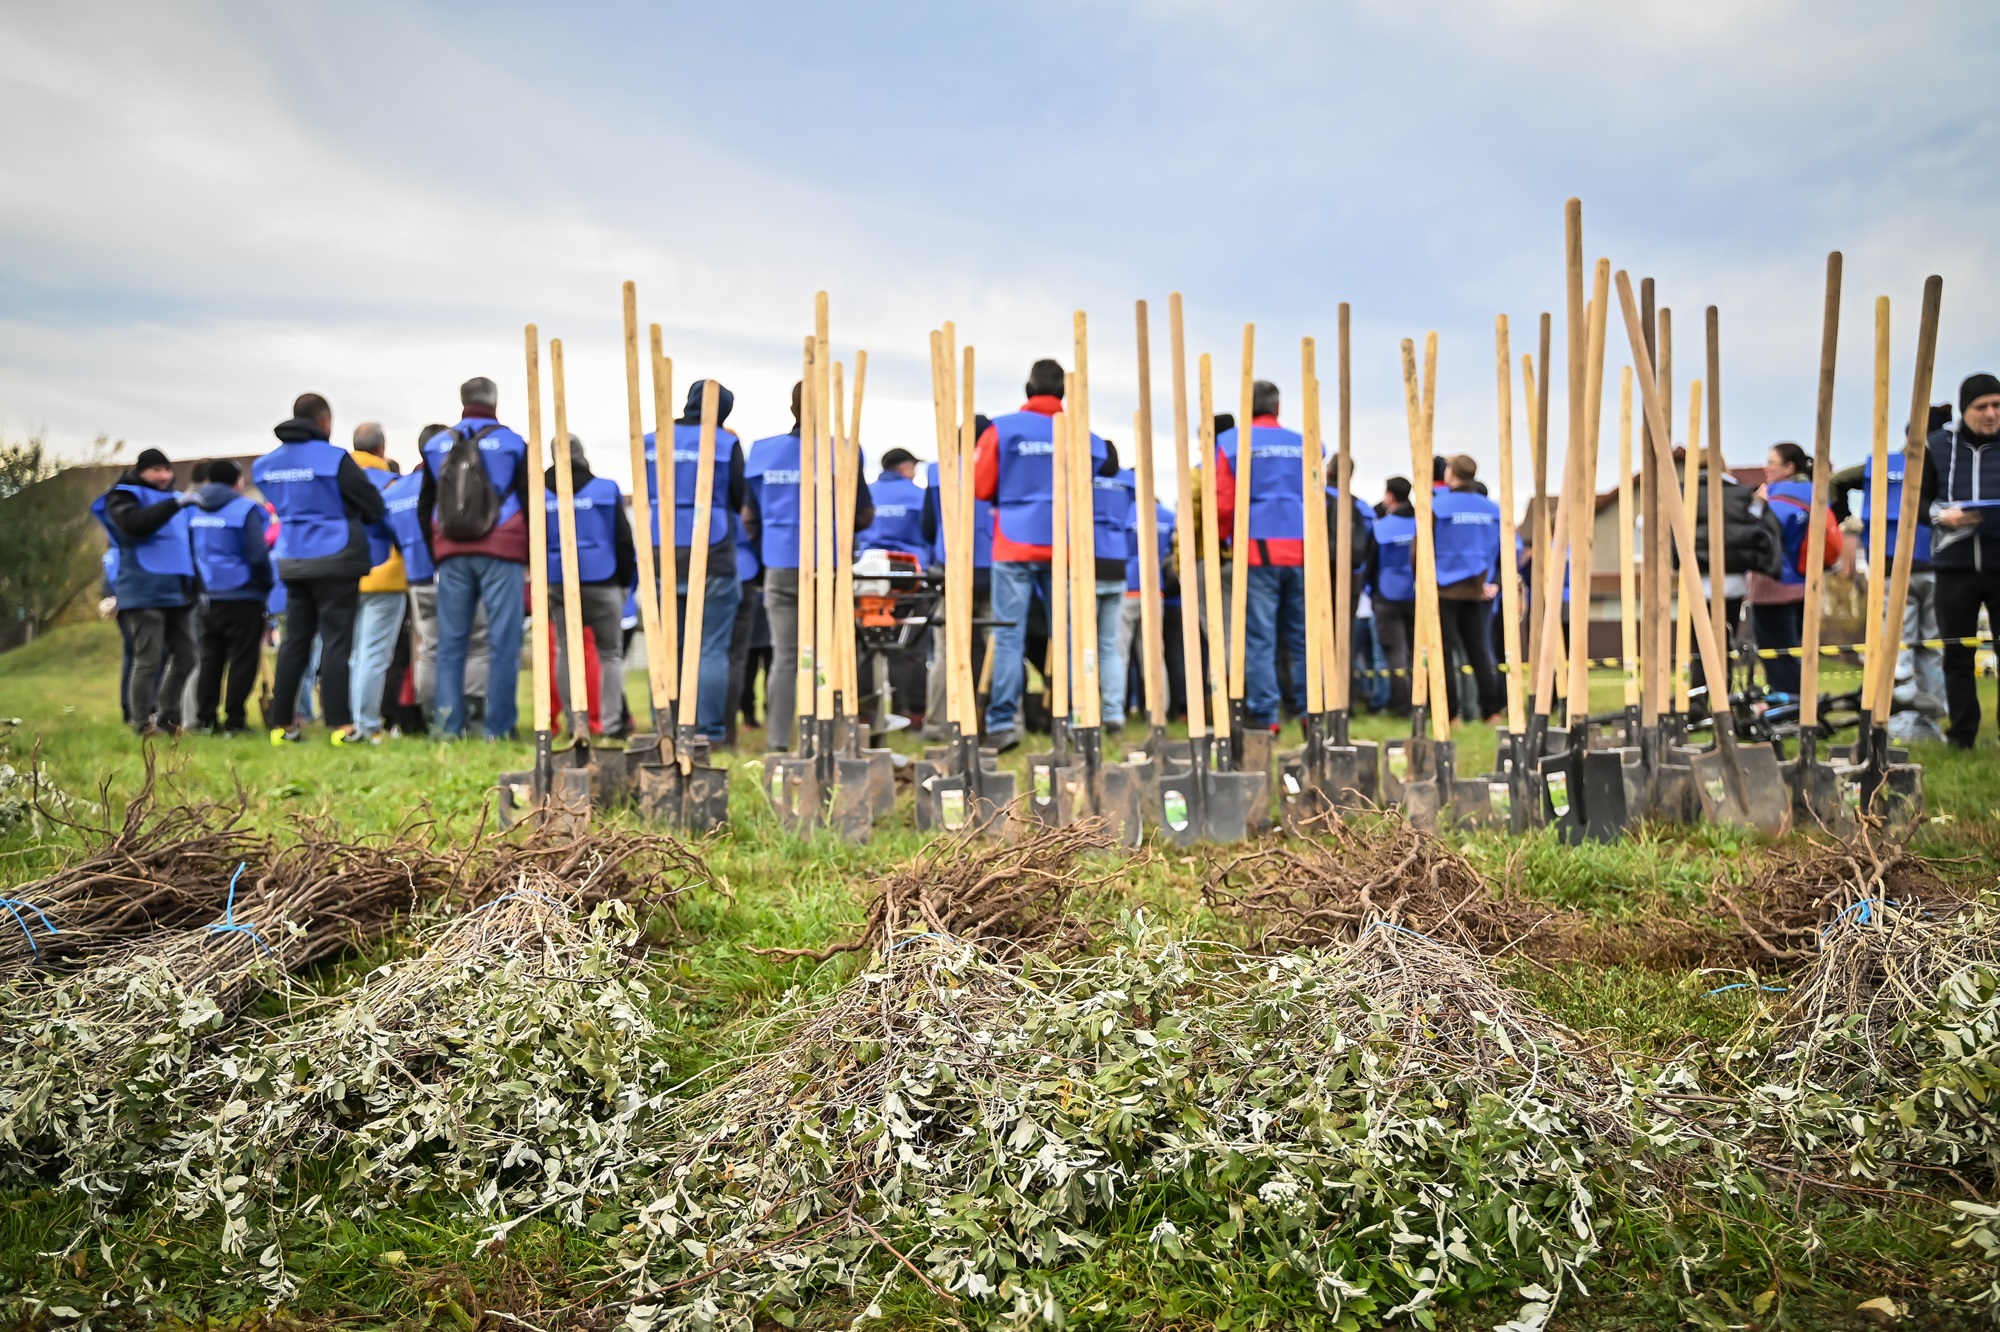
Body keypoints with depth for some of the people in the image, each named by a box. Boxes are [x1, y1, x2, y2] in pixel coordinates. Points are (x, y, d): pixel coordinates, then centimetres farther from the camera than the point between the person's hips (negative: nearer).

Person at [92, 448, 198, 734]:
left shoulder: (175, 499, 20)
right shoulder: (124, 496, 0)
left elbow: (189, 543, 27)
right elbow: (134, 524, -23)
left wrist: (198, 586, 20)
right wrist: (175, 504, -28)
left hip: (176, 592, 7)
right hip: (143, 592, -7)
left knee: (185, 655, 7)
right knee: (148, 659, -8)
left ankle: (167, 717, 18)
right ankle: (142, 723, -1)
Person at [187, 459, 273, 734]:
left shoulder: (195, 511, 8)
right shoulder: (245, 509, -11)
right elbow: (258, 555, -16)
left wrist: (199, 585, 20)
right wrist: (267, 585, -2)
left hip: (209, 596, 6)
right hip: (242, 597, -6)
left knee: (211, 659, 13)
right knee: (242, 659, 0)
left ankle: (205, 719, 14)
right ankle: (234, 721, -1)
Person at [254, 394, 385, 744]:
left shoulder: (266, 464, 8)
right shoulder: (334, 458, -11)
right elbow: (374, 505, -5)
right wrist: (350, 519, 16)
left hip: (293, 561, 6)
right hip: (335, 558, -6)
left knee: (295, 641, 10)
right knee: (336, 641, -5)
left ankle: (281, 725, 12)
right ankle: (341, 725, -8)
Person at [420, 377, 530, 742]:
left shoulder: (435, 446, 12)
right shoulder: (512, 444, 1)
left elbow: (424, 508, 15)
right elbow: (529, 504, 1)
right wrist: (531, 558, 8)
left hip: (452, 555, 3)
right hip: (501, 553, -3)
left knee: (450, 641, 6)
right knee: (503, 642, -3)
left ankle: (447, 724, 4)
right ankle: (499, 727, -6)